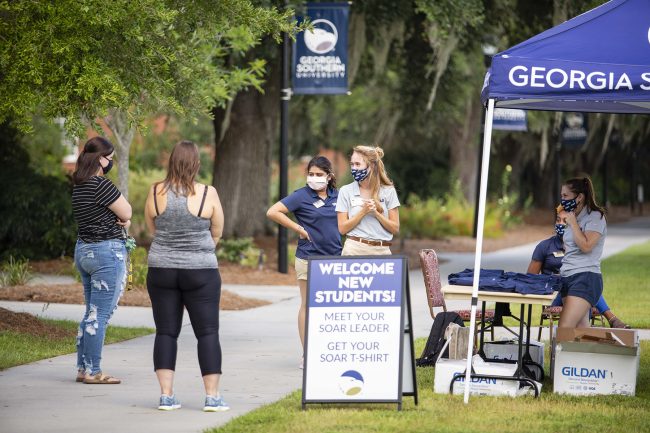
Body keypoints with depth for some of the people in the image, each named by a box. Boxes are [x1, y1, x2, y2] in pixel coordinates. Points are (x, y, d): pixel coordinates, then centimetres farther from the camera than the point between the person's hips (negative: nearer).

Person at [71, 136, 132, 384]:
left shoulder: (79, 186, 11)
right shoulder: (101, 185, -18)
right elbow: (126, 213, -9)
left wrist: (121, 220, -3)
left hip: (83, 250, 10)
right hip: (107, 251, -9)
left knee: (91, 313, 15)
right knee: (100, 315, -5)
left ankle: (83, 368, 17)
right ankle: (92, 371, -3)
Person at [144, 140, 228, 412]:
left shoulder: (156, 192, -3)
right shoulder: (208, 194, -9)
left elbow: (151, 227, 9)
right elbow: (217, 233, 3)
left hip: (161, 270, 2)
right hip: (200, 272, -2)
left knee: (166, 332, 7)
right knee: (208, 332, 3)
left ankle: (166, 396, 2)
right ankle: (212, 397, 0)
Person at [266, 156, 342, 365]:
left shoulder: (336, 196, 8)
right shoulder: (302, 196, -6)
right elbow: (272, 212, -12)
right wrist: (299, 229, -12)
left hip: (334, 256, 5)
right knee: (308, 305, 1)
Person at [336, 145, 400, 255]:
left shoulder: (388, 191, 4)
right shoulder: (346, 191, 4)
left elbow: (395, 229, 3)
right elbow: (342, 228, 0)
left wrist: (376, 213, -10)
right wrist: (363, 212, -10)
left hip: (381, 250, 0)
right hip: (355, 249, 0)